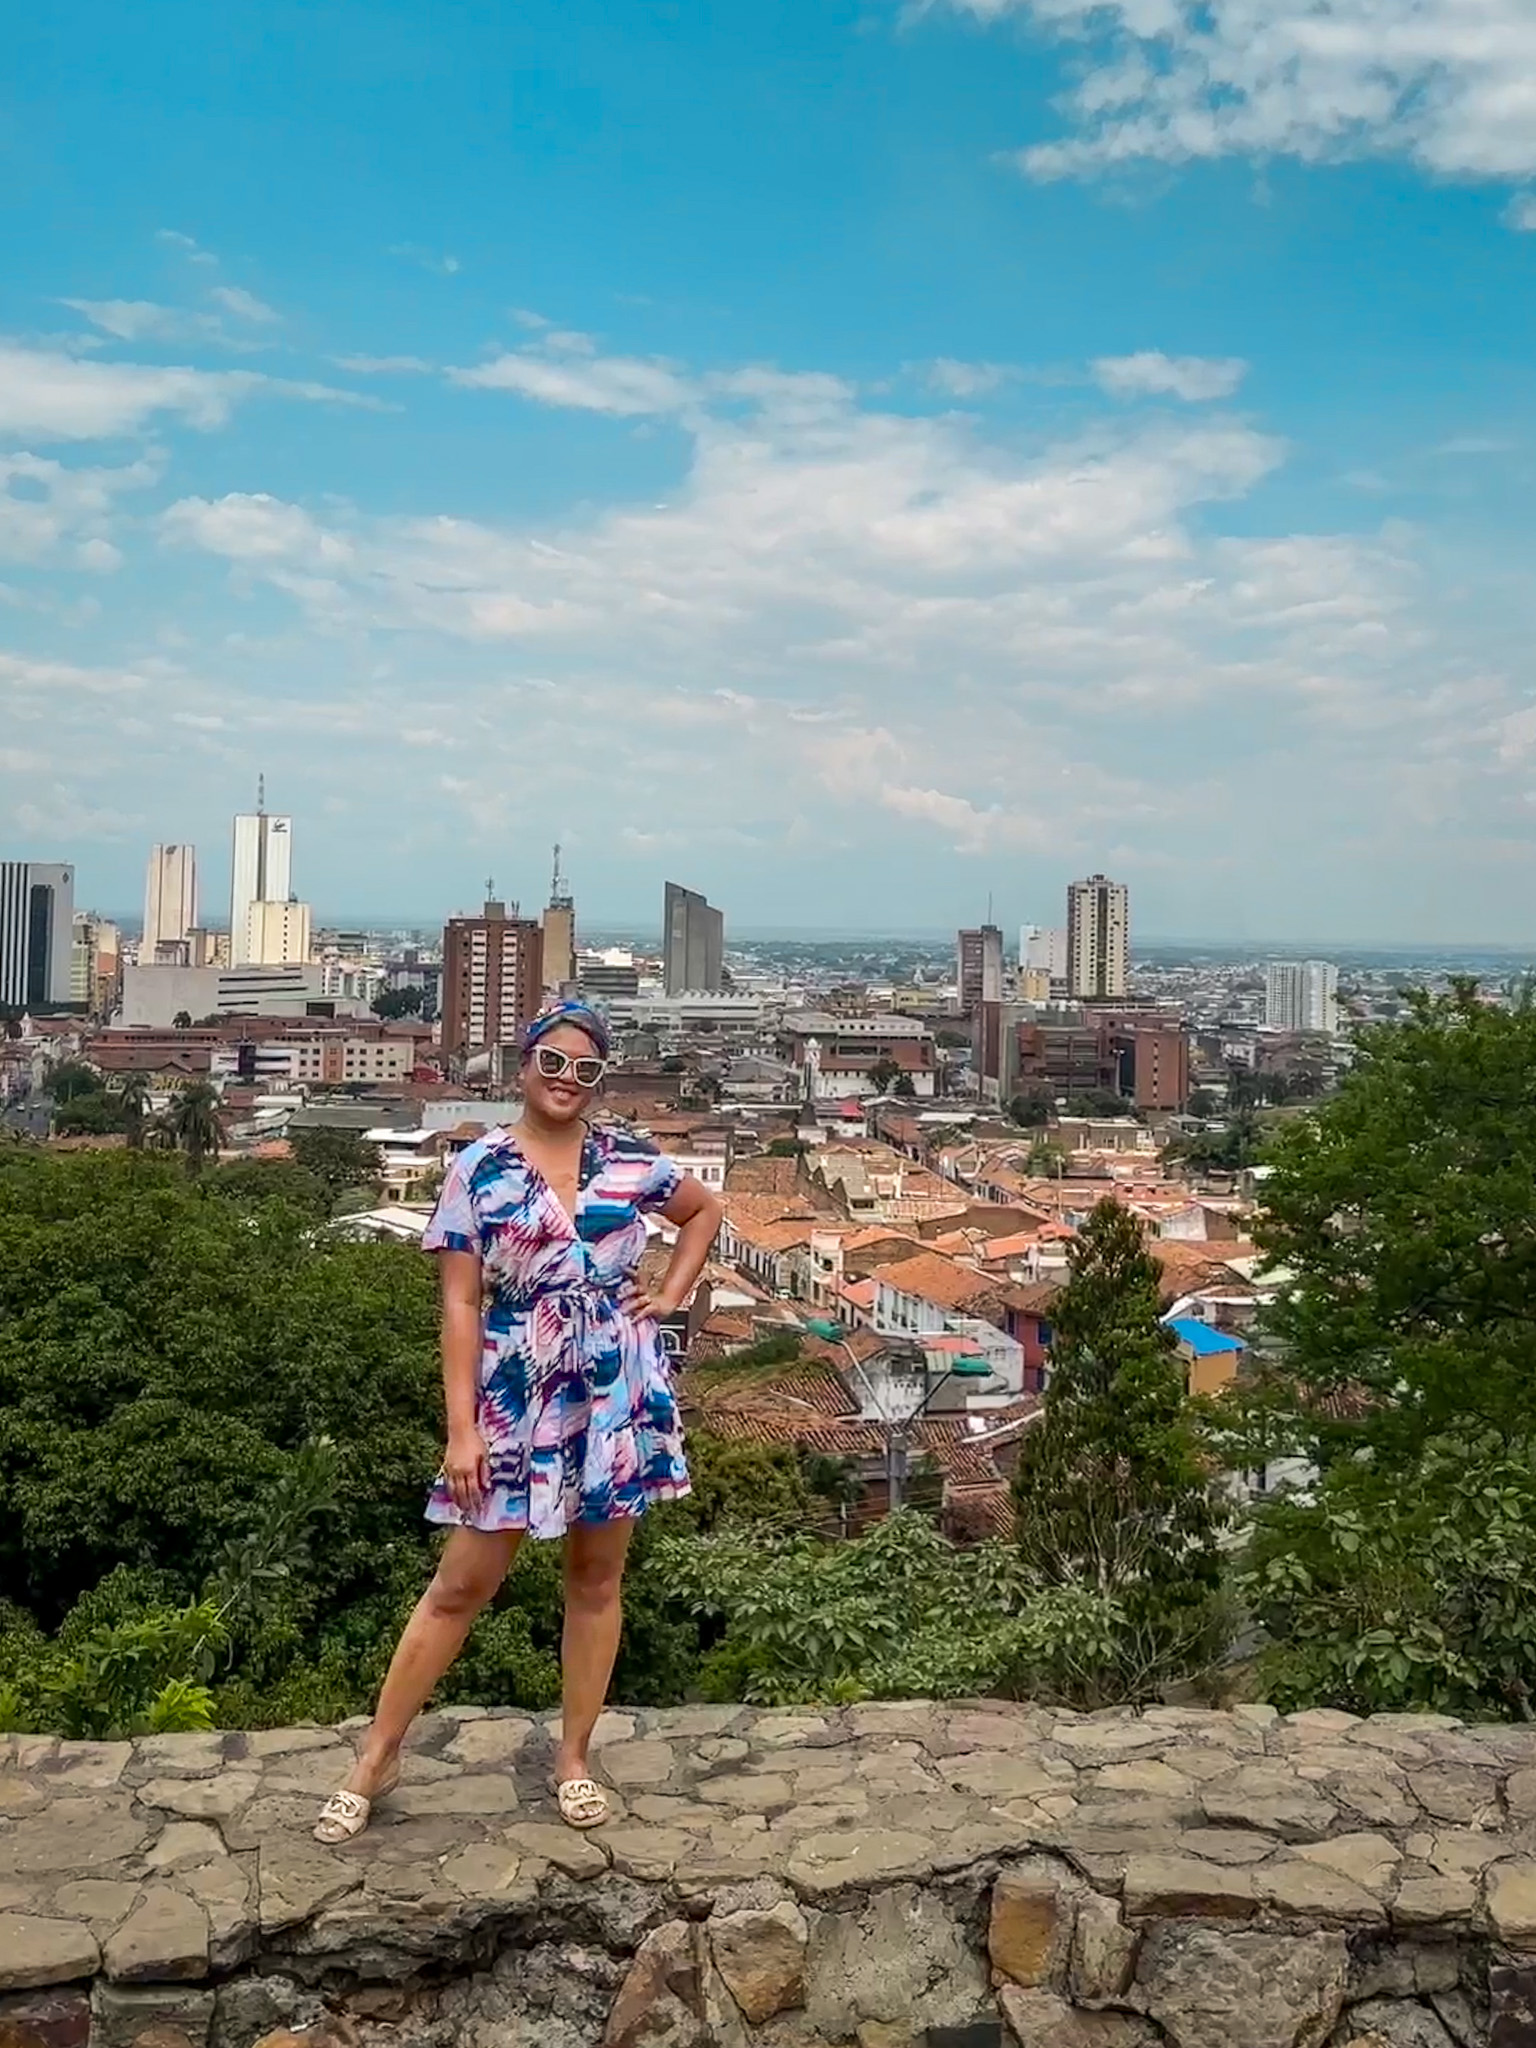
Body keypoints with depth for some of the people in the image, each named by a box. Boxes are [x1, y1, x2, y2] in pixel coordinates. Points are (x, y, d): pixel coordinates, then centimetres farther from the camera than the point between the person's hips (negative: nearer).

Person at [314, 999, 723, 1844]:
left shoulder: (631, 1161, 2)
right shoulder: (480, 1168, -5)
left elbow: (706, 1210, 20)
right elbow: (460, 1304, -6)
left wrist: (671, 1296, 6)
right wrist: (462, 1428, -11)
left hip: (617, 1393, 2)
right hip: (516, 1399, -2)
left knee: (596, 1578, 12)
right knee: (461, 1584, 4)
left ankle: (574, 1756, 27)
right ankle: (377, 1757, 19)